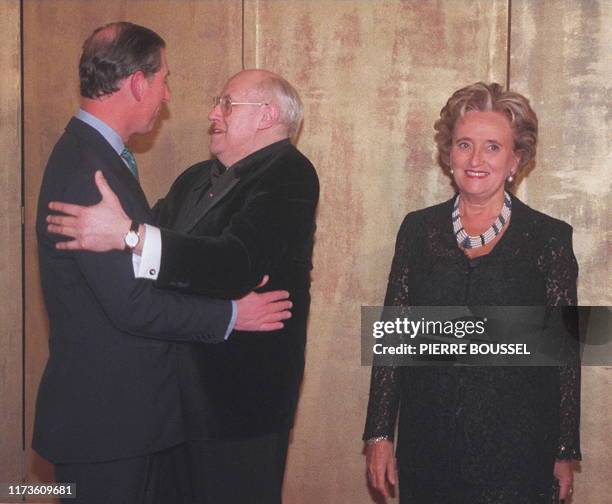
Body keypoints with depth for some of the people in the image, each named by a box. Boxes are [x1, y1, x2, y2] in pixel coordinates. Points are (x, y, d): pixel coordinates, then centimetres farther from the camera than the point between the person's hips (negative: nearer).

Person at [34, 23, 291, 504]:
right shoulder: (89, 172, -22)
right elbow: (133, 305, -23)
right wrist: (231, 314, -12)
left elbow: (145, 263, 13)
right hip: (105, 416, -10)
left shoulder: (93, 154, 11)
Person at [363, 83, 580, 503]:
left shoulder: (549, 238, -3)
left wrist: (565, 452, 0)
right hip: (426, 445, 2)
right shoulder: (419, 229, 4)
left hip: (516, 451, -2)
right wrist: (380, 435, 1)